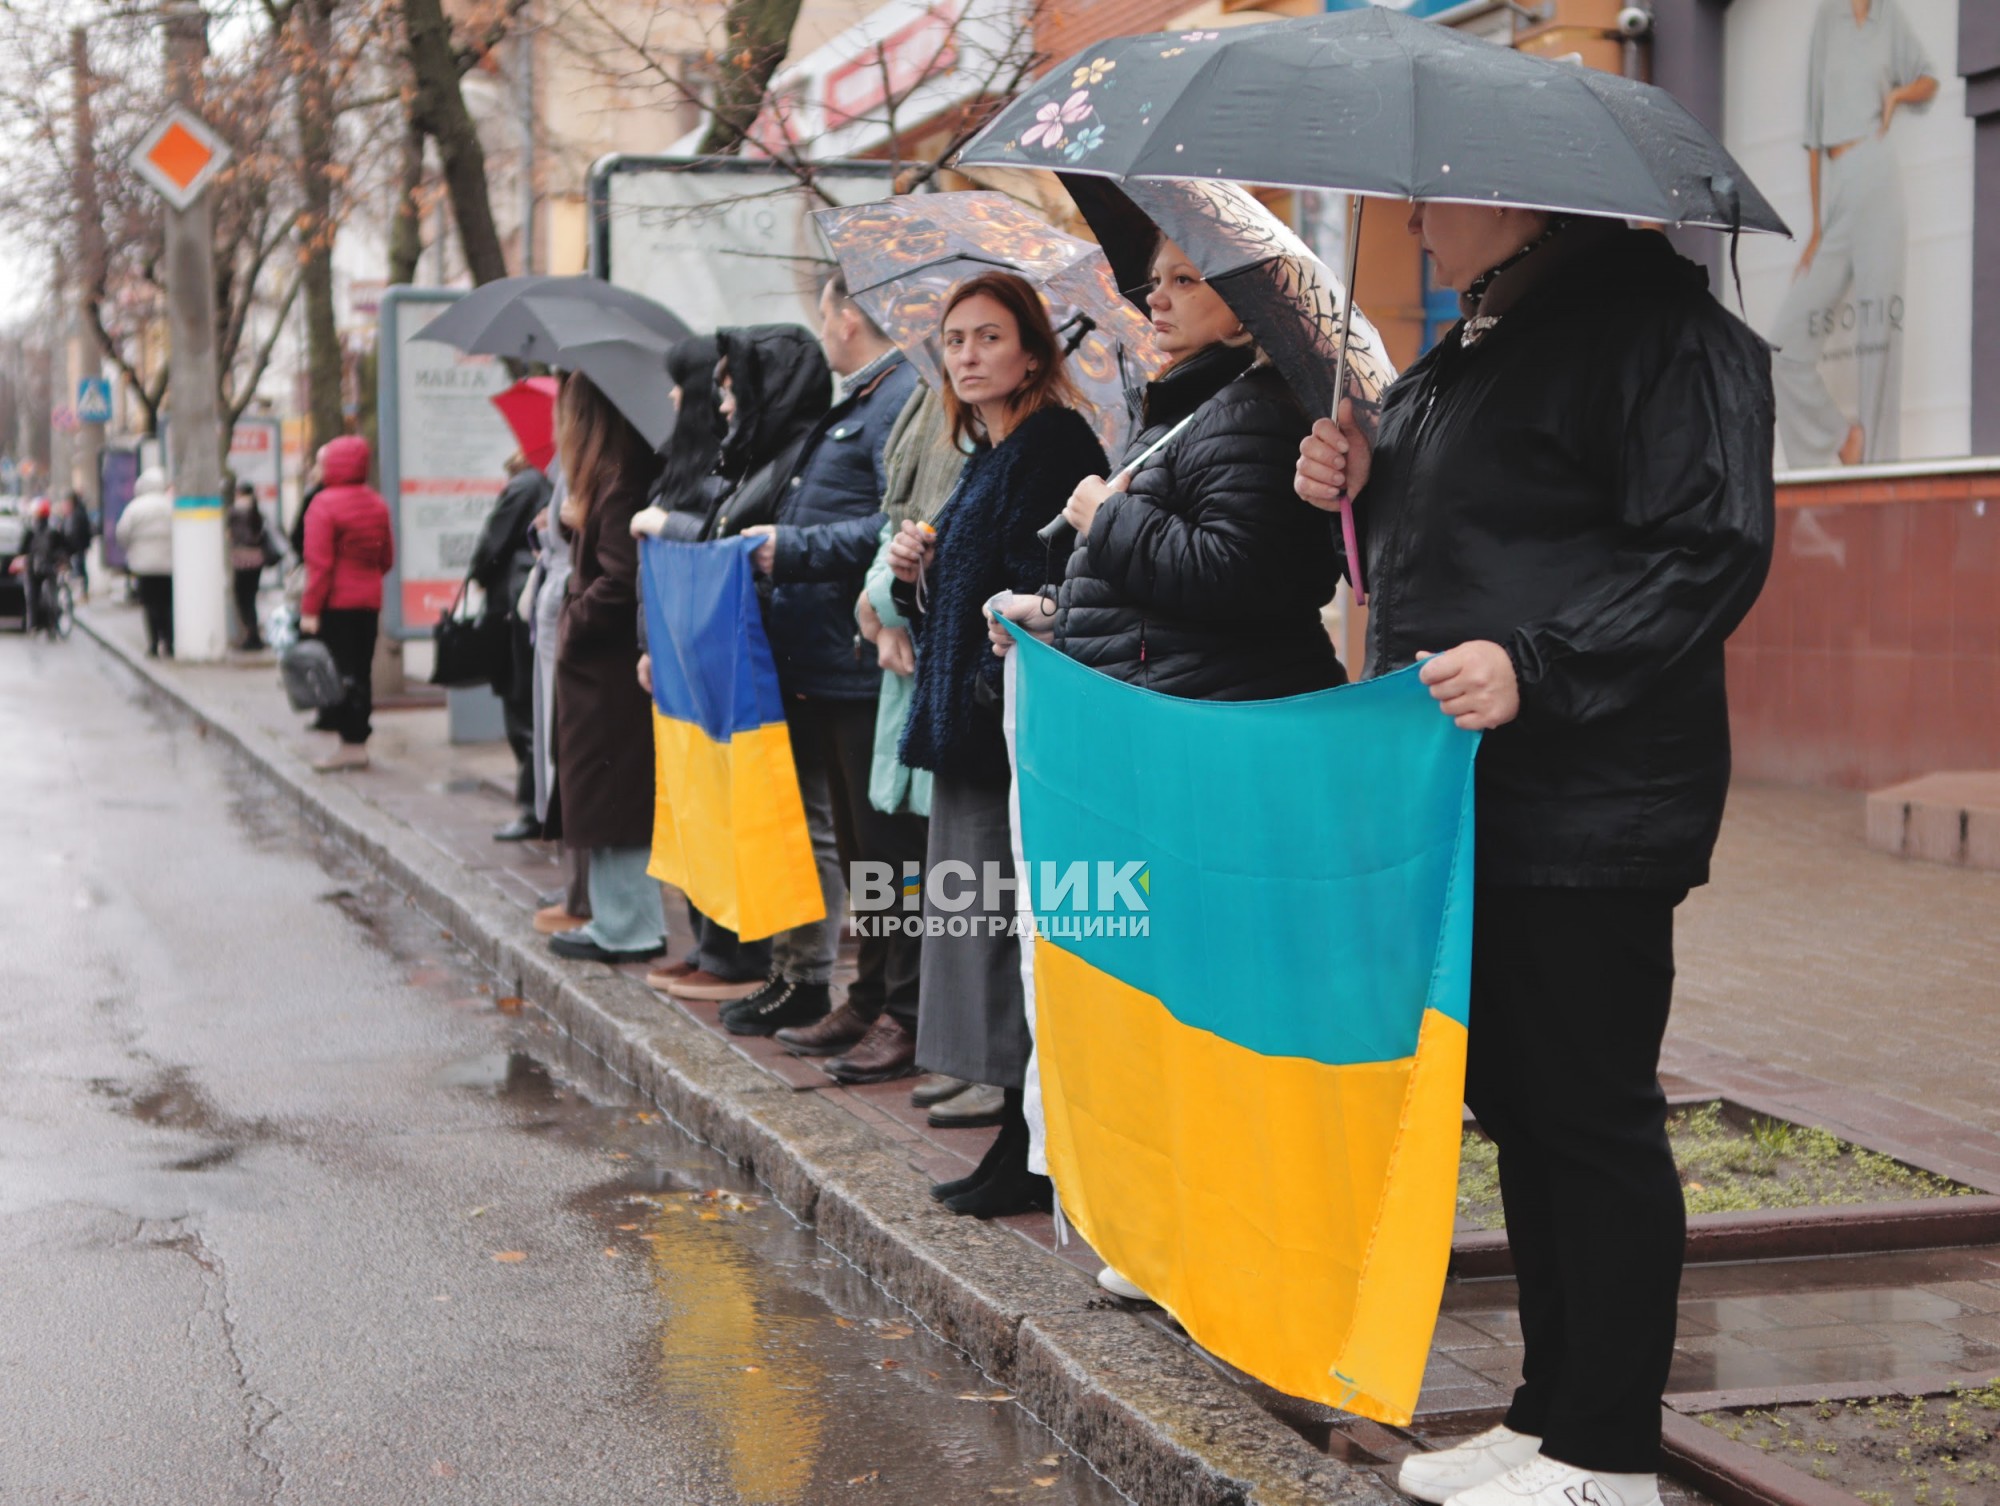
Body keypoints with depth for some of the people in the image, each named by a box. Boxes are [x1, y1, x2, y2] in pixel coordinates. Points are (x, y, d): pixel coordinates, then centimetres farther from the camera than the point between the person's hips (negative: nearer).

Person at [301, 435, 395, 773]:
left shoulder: (324, 504, -13)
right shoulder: (377, 504, 8)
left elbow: (320, 563, -17)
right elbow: (387, 558, 13)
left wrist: (310, 609, -15)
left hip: (336, 602, -6)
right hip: (369, 601, 6)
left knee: (339, 671, -2)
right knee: (361, 671, 11)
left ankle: (349, 743, -3)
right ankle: (359, 740, 15)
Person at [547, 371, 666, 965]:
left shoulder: (620, 485, -19)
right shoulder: (617, 477, 12)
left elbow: (620, 581, -23)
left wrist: (571, 625, -11)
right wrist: (577, 521, 5)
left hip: (608, 669, -10)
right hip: (604, 665, 10)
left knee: (612, 801, -2)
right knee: (607, 801, 15)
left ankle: (630, 927, 5)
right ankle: (616, 920, 21)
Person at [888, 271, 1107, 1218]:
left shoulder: (1053, 442, -11)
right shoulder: (987, 455, 19)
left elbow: (1044, 585, -19)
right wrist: (916, 576, 6)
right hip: (972, 726, 10)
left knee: (1012, 923, -7)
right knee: (985, 919, 11)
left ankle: (1032, 1156, -1)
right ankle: (1018, 1133, 17)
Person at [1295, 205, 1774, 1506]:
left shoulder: (1656, 327, -12)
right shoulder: (1479, 345, 18)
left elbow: (1709, 554, -20)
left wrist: (1534, 666, -28)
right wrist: (1360, 483, 8)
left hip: (1585, 810, -10)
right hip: (1476, 801, 10)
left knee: (1590, 1118, -2)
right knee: (1520, 1108, 15)